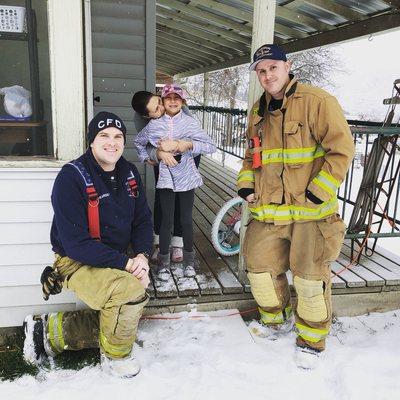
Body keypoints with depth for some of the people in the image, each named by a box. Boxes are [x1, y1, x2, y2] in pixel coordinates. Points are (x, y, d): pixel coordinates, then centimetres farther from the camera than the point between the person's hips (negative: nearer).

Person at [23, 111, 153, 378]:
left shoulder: (129, 173, 0)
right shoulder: (72, 178, -21)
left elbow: (143, 220, 5)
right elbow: (76, 244, -26)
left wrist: (142, 256, -14)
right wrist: (125, 263, -28)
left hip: (117, 260, 8)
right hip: (78, 263, -7)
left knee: (116, 322, 12)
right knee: (131, 290, -32)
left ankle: (51, 331, 25)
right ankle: (115, 355, -4)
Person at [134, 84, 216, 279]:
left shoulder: (190, 123, -3)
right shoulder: (154, 124, 2)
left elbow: (211, 146, -9)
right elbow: (139, 142, 20)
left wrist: (189, 144, -19)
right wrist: (147, 158, 9)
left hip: (186, 176, 0)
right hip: (165, 177, 1)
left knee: (186, 219, 8)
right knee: (167, 220, 3)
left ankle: (189, 260, 25)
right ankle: (164, 262, 17)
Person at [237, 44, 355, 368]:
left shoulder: (317, 101, -9)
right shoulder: (259, 111, 13)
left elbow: (342, 150, -12)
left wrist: (318, 193, -17)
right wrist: (246, 184, 7)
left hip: (309, 212, -6)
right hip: (267, 211, 6)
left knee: (310, 278, 2)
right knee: (260, 269, 12)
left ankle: (311, 341, 26)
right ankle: (277, 321, 39)